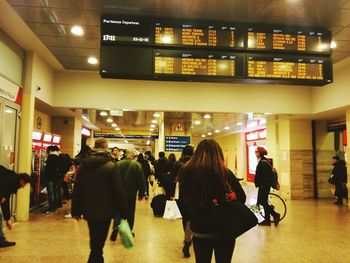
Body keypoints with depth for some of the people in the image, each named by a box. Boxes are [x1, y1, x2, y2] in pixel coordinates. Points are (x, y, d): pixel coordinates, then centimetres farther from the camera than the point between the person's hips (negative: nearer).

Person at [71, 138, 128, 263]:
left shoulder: (83, 164, 3)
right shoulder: (111, 166, -13)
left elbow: (77, 189, 7)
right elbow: (119, 192, -13)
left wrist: (76, 210, 14)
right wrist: (123, 213, -6)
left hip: (88, 210, 6)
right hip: (104, 211, -5)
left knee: (95, 241, 24)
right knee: (98, 244, 5)